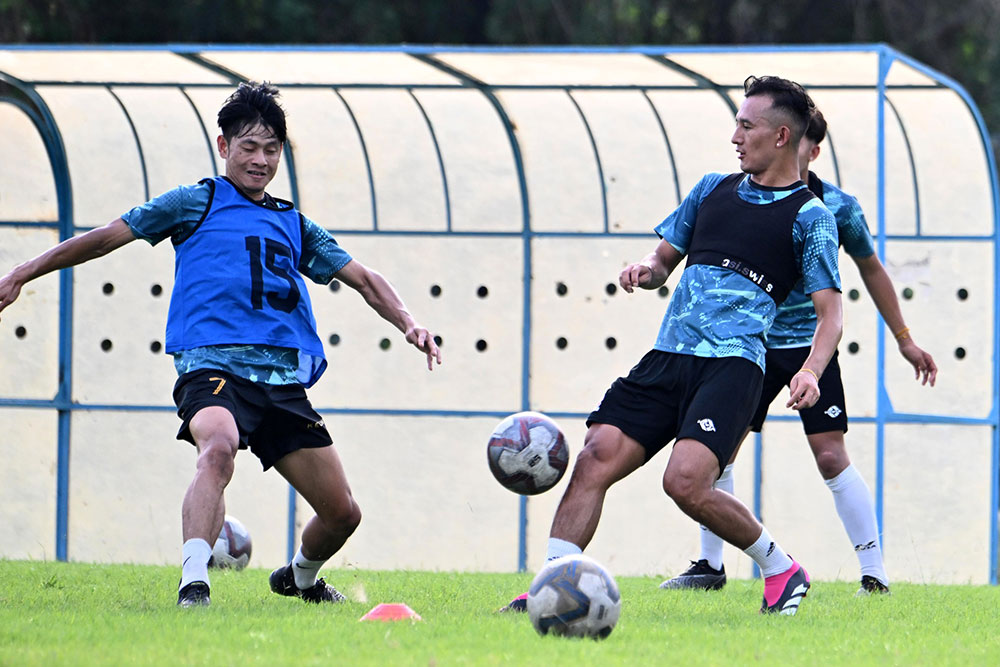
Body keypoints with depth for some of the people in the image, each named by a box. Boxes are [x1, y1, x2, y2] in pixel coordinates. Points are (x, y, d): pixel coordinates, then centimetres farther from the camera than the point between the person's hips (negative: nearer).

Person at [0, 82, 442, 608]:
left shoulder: (294, 225, 23)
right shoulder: (196, 203, 11)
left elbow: (363, 279, 27)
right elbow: (105, 238, 10)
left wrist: (409, 325, 9)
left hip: (284, 378, 5)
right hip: (214, 364, -5)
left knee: (342, 513, 4)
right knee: (218, 447, -39)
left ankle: (300, 578, 36)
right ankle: (193, 584, -48)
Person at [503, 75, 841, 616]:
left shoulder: (809, 216, 2)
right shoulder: (714, 188, 20)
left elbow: (829, 313, -3)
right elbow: (666, 256, 28)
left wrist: (810, 371, -21)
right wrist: (646, 268, 4)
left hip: (732, 364, -6)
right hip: (667, 358, 6)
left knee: (685, 481, -24)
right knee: (594, 458, -11)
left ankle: (781, 571, -2)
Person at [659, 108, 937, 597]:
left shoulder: (836, 207, -8)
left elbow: (870, 268, 8)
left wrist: (904, 339, 13)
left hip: (810, 342, -2)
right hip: (750, 341, 3)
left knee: (831, 456, -12)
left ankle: (874, 575, -6)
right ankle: (710, 566, 13)